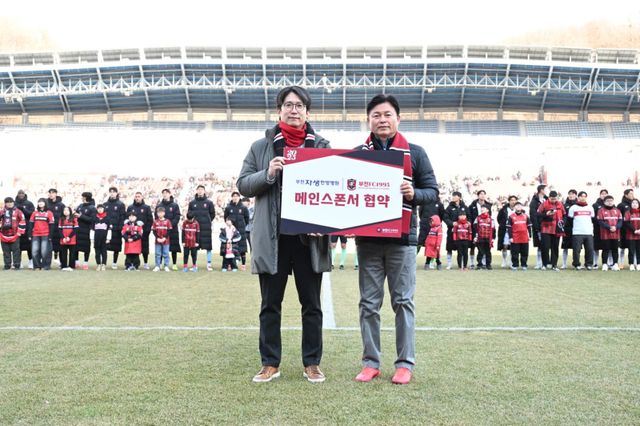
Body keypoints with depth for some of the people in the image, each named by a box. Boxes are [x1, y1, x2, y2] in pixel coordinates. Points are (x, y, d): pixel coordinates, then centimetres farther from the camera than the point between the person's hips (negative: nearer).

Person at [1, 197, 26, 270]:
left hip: (15, 235, -3)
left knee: (16, 250, -2)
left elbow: (23, 221, -2)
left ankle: (17, 265, 3)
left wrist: (20, 231, -6)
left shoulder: (18, 211, 0)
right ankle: (7, 265, 15)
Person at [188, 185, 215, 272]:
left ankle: (209, 264, 6)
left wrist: (208, 222, 6)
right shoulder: (192, 203, 6)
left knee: (208, 245, -1)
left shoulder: (209, 202, 3)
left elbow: (212, 214, 9)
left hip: (206, 228, -1)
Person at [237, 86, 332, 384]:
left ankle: (312, 363, 21)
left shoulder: (322, 146, 7)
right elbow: (243, 185, 5)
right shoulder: (261, 147, 7)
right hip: (273, 237, 0)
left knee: (311, 305, 9)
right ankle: (270, 363, 20)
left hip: (309, 237, 0)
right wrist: (268, 174, -14)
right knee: (270, 305, 8)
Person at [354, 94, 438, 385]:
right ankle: (370, 362, 15)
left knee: (403, 302, 2)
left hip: (402, 238, -2)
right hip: (367, 238, 2)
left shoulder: (414, 153, 6)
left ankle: (405, 363, 11)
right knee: (369, 303, 5)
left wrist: (414, 194, -15)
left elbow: (432, 191, 5)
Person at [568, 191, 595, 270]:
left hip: (589, 233, 3)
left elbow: (593, 220, 22)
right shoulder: (573, 207, 6)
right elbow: (569, 220, 9)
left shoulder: (590, 208, 17)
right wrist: (570, 230, 6)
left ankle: (589, 264, 8)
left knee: (590, 249, -3)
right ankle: (577, 264, 4)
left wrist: (592, 229, 14)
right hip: (577, 233, -3)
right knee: (576, 249, -6)